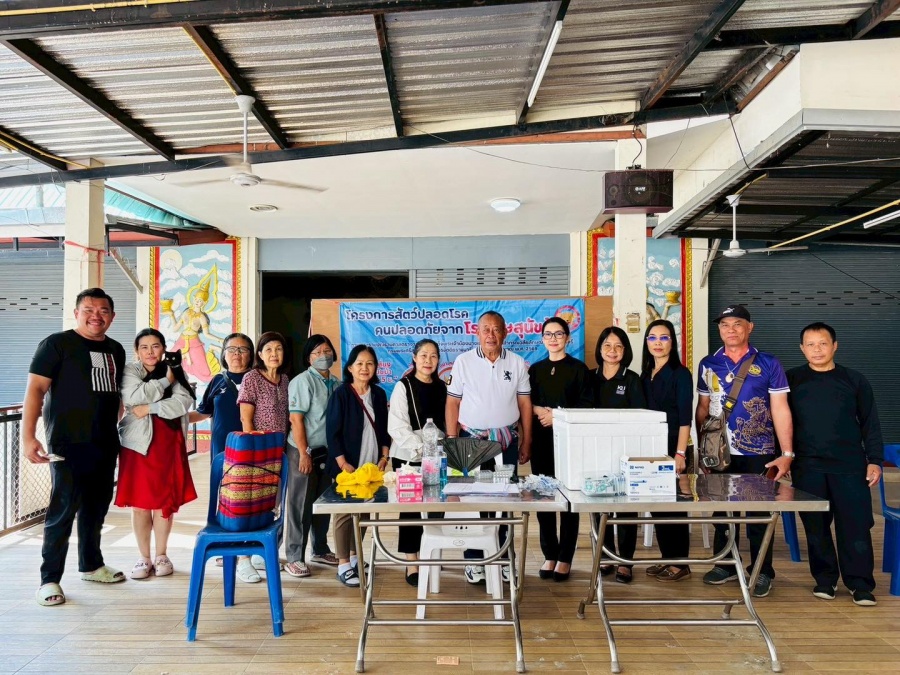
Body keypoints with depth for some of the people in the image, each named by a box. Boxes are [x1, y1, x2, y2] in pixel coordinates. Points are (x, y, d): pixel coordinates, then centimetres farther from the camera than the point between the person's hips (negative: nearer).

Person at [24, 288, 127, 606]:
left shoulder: (115, 350, 13)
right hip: (69, 445, -6)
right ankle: (49, 579, 8)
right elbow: (35, 389, -11)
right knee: (63, 510, -4)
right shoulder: (57, 344, -5)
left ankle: (91, 565, 31)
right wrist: (28, 436, -19)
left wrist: (122, 428, 17)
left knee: (96, 507, 15)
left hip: (106, 445, 6)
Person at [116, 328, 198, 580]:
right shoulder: (130, 371, 2)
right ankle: (144, 558, 13)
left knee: (165, 501, 6)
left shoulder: (176, 371, 7)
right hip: (139, 443, -1)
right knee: (140, 502, 2)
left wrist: (150, 408, -15)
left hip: (169, 445, 1)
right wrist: (165, 382, -10)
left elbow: (183, 403, -8)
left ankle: (161, 556, 18)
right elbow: (134, 397, -17)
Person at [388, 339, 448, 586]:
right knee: (411, 509, 0)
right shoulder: (403, 386, -4)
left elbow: (446, 423, 11)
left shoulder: (442, 387, 10)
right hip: (408, 457, -4)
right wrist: (420, 448, -19)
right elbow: (396, 426, -12)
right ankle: (412, 564, 9)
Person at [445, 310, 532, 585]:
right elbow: (452, 403, 0)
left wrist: (526, 442, 6)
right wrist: (452, 442, -4)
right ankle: (474, 560, 14)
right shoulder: (463, 362, 0)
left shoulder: (517, 363, 5)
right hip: (471, 440, -1)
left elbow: (524, 403, 8)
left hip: (507, 441, 2)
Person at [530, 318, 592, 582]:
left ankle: (565, 558, 10)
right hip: (541, 440, 3)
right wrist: (539, 410, -9)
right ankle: (549, 554, 16)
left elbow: (586, 407, -4)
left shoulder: (579, 369, 2)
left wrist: (558, 417, -13)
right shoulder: (535, 369, 13)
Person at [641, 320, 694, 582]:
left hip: (672, 448, -7)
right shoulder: (646, 375, 12)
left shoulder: (680, 373, -7)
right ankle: (666, 559, 22)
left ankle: (680, 564, 11)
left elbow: (685, 418, -13)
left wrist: (680, 453, -18)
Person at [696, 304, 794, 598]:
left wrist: (787, 453, -10)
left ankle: (762, 572, 20)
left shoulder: (768, 364, -3)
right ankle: (726, 565, 28)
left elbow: (780, 410, -5)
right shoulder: (708, 364, 5)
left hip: (758, 454, -3)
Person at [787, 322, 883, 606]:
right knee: (815, 526, 5)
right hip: (807, 467, 0)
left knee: (855, 525, 0)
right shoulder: (791, 380, 5)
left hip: (850, 466, 0)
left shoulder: (854, 380, 6)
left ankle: (861, 585, 11)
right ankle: (824, 579, 19)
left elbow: (870, 424, 8)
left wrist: (875, 460, 0)